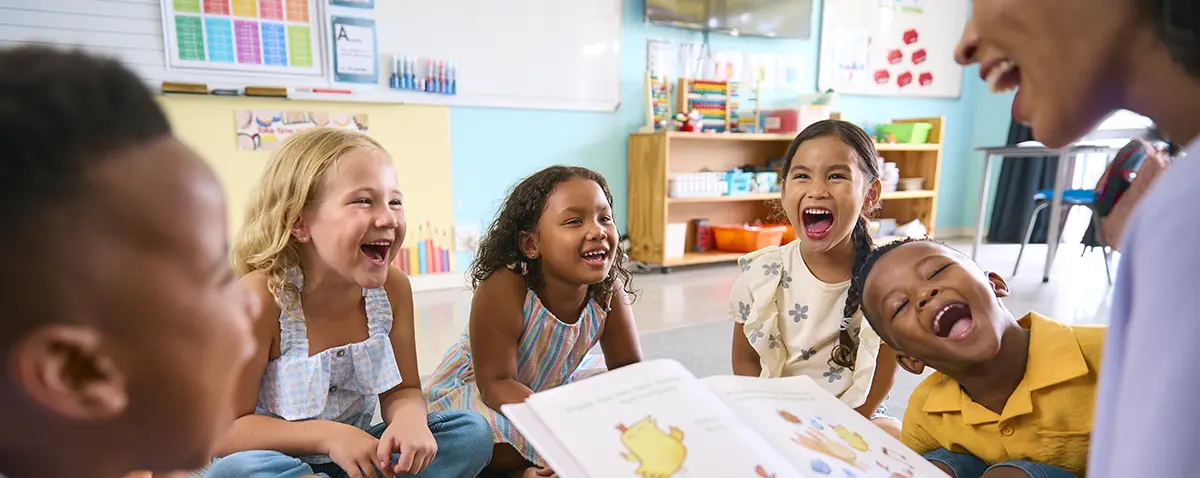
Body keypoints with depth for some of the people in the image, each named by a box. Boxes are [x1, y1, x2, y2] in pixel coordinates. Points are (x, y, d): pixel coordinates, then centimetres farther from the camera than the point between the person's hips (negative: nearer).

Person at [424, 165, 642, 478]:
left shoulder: (609, 290, -20)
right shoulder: (503, 289, -34)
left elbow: (629, 367, -9)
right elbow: (495, 383, -31)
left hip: (551, 387, 6)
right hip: (473, 389, -5)